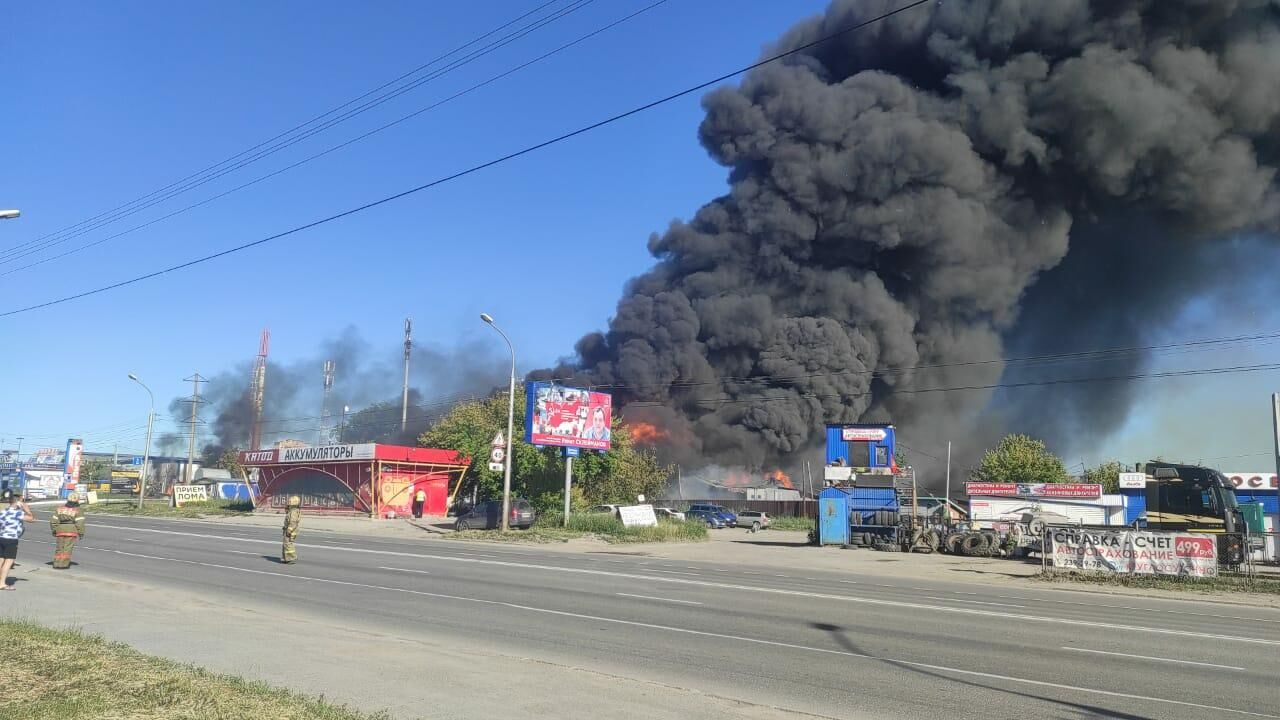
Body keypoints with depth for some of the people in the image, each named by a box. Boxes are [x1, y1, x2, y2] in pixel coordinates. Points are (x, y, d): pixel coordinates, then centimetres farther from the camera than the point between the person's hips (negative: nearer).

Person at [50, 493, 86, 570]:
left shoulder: (60, 508, 10)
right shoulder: (78, 510, -5)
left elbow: (53, 521, 11)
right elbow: (80, 523, -12)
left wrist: (54, 530, 21)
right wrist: (81, 533, -4)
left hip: (60, 531, 4)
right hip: (71, 531, -4)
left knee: (59, 548, 14)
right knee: (67, 548, -1)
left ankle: (57, 564, 12)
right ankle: (63, 564, -4)